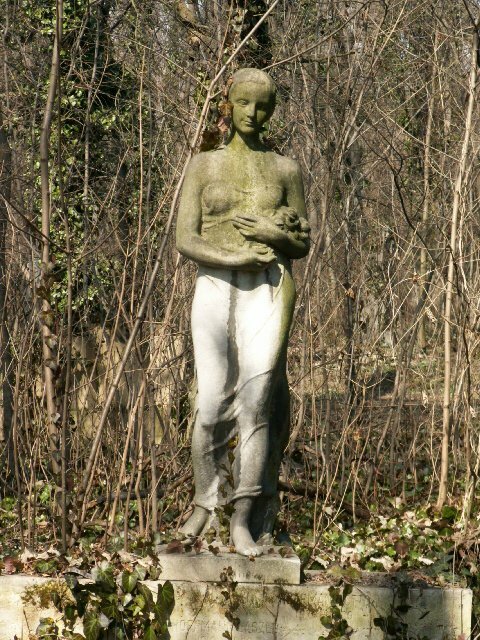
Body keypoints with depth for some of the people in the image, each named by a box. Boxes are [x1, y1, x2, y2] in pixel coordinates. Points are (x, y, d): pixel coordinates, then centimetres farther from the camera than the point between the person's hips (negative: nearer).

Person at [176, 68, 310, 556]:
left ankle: (243, 521, -9)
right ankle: (203, 503, 13)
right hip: (215, 290, 0)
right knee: (212, 403, -9)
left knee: (258, 401, -10)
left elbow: (303, 245, 15)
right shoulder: (203, 166, 11)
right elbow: (186, 240, 3)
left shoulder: (285, 170, 13)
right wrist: (236, 258, -13)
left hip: (268, 292, 0)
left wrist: (275, 235, -7)